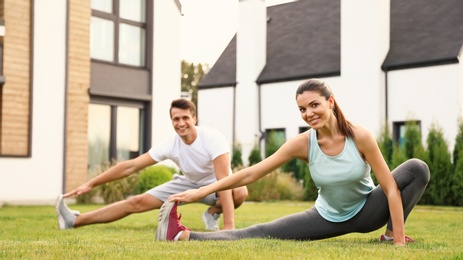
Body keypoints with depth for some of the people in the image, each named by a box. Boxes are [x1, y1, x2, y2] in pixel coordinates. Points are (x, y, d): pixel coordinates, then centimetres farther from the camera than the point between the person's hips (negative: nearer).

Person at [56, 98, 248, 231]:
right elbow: (131, 166, -18)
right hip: (189, 183, 3)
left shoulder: (213, 138, -33)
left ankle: (213, 213, -5)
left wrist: (229, 225, -50)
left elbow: (223, 179, -41)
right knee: (139, 202, -7)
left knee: (240, 192, -38)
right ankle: (76, 221, -2)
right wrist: (90, 184, -21)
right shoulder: (170, 145, -20)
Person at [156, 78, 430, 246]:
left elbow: (391, 187, -24)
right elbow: (251, 173, -18)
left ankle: (391, 234, -13)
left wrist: (399, 240, -28)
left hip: (366, 211, -1)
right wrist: (201, 191, -22)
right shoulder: (303, 144, -19)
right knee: (262, 233, -13)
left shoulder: (360, 136, -26)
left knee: (418, 169, -23)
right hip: (328, 217, 1)